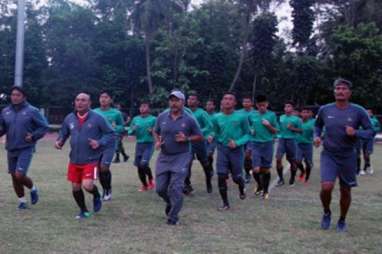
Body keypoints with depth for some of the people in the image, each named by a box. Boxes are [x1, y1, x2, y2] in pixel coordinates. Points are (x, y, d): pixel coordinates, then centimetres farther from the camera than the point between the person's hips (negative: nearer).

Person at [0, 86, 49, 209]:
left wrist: (33, 136, -15)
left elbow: (44, 127, -3)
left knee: (20, 175, -15)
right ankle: (22, 201, 29)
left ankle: (33, 188, 16)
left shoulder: (32, 111, -6)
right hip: (11, 149, 5)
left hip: (26, 149, -5)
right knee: (14, 177, 11)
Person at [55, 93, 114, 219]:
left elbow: (110, 133, -3)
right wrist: (59, 141, -4)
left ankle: (97, 196, 19)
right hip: (74, 160, 5)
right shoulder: (69, 118, 2)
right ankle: (84, 211, 33)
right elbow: (63, 133, 16)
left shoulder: (97, 118, -10)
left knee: (87, 185, -18)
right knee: (75, 188, 9)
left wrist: (100, 143, -19)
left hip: (91, 160, -4)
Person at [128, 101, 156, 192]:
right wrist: (133, 129, -11)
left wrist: (152, 131, -22)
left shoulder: (153, 119, -1)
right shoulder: (135, 119, 10)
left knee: (143, 163, -19)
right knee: (139, 166, 5)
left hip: (149, 144, -4)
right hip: (139, 144, 4)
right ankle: (144, 185, 23)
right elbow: (130, 132, 11)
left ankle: (150, 179, 9)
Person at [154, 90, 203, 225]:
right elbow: (155, 132, 17)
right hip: (164, 157, 4)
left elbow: (200, 136, 2)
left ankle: (173, 217, 9)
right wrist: (157, 141, -3)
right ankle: (171, 203, 38)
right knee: (160, 188, 7)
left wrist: (186, 139, -15)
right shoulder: (162, 117, 2)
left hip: (181, 157, -3)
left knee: (175, 188, -7)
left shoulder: (189, 119, -6)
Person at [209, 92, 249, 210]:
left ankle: (242, 190, 44)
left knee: (237, 177, 6)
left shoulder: (241, 117, -10)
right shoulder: (216, 117, -2)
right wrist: (212, 136, -11)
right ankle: (225, 203, 10)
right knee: (221, 176, -7)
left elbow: (247, 134, -2)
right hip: (222, 149, 2)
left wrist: (237, 143, -19)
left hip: (237, 150, -2)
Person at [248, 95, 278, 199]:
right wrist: (251, 130, -2)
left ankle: (265, 190, 25)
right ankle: (259, 185, 21)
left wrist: (269, 125, -14)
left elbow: (275, 131, 3)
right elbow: (248, 127, 19)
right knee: (256, 170, -9)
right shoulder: (252, 115, 3)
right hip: (256, 144, 1)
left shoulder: (272, 115, -1)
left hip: (268, 144, 0)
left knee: (266, 169, 7)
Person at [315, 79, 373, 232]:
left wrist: (356, 133, -24)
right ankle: (326, 213, 13)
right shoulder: (325, 110, -3)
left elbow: (371, 131, -5)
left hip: (348, 157, 0)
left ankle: (342, 221, 32)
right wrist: (317, 136, -5)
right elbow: (318, 125, 15)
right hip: (329, 155, 0)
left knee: (345, 191, 9)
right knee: (326, 187, -17)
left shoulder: (358, 111, -9)